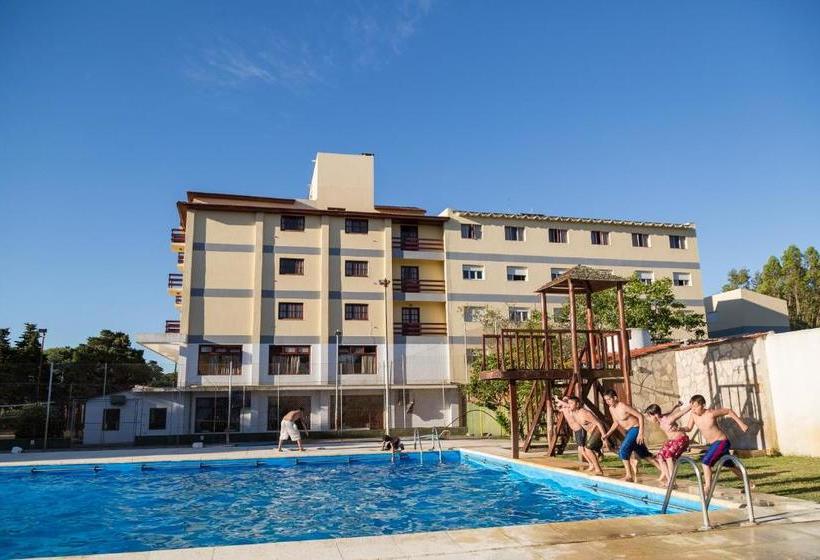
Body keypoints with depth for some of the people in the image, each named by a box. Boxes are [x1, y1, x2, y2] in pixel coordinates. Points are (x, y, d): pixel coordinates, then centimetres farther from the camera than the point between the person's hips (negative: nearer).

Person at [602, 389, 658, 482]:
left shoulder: (623, 406, -23)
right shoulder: (611, 409, 2)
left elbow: (640, 416, -20)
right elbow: (616, 423, 17)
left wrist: (640, 433, -25)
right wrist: (608, 434, 7)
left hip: (635, 429, -9)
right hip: (628, 432, 9)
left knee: (623, 450, -17)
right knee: (643, 454, 14)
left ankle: (629, 476, -7)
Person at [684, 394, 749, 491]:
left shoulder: (711, 413, -22)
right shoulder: (694, 415, -6)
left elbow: (729, 411, -9)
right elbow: (688, 428, 1)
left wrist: (741, 424, -6)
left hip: (721, 442, -8)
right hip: (713, 444, 8)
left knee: (705, 462, -18)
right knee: (730, 465, 22)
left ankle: (707, 487, -8)